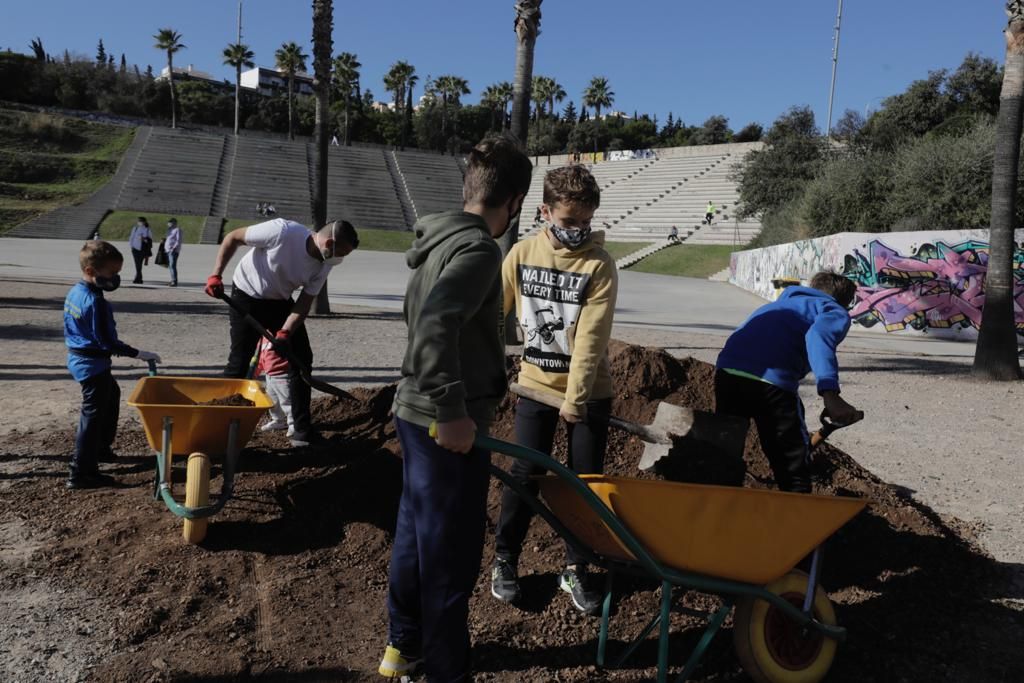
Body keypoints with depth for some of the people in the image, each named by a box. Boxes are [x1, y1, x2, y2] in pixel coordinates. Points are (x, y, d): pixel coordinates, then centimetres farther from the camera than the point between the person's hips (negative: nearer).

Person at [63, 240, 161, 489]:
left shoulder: (74, 292, 5)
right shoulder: (95, 302, -25)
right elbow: (107, 342, -24)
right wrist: (139, 354, -18)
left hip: (78, 358, 10)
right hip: (93, 364, -10)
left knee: (111, 394, 28)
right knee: (93, 413, -4)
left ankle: (101, 447, 39)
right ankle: (80, 473, 0)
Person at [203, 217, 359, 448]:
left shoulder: (324, 264, -12)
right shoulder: (282, 231, -30)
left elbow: (305, 302, -9)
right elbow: (232, 238, -18)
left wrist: (285, 333, -21)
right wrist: (216, 275, -21)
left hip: (280, 301, 6)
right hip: (247, 297, -5)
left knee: (301, 359, 2)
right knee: (239, 364, -8)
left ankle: (302, 431, 10)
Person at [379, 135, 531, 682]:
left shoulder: (439, 240, 11)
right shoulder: (478, 249, -19)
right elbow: (435, 328, -33)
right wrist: (452, 410, -29)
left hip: (415, 411, 10)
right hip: (447, 424, -10)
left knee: (415, 534, 21)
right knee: (449, 555, 4)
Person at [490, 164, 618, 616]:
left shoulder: (600, 264, -12)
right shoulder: (522, 253, -4)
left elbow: (591, 338, -17)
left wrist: (575, 398, -20)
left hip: (588, 392, -1)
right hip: (536, 383, 1)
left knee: (586, 480, 6)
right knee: (525, 474, 3)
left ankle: (575, 571, 24)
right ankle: (505, 560, 23)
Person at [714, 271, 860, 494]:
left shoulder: (779, 303, 37)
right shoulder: (836, 312, 17)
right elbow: (818, 336, -8)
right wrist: (830, 394, -21)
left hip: (726, 371, 6)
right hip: (773, 381, -6)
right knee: (795, 468, 7)